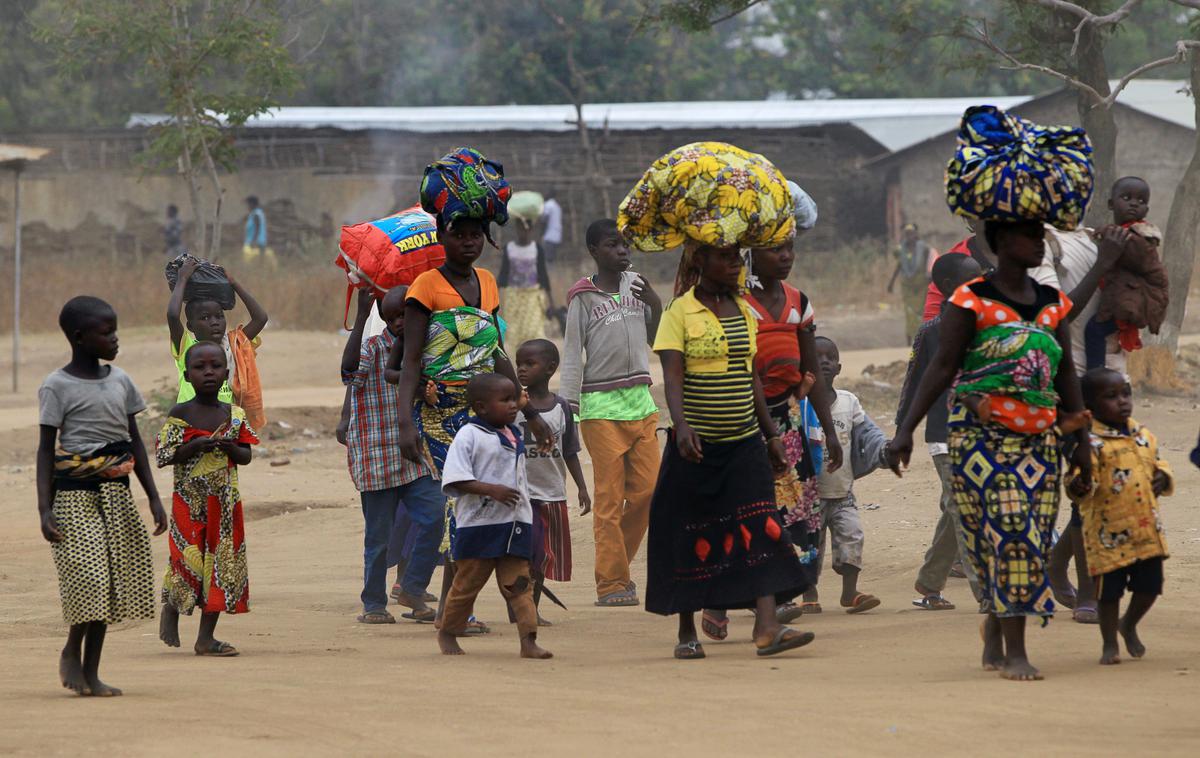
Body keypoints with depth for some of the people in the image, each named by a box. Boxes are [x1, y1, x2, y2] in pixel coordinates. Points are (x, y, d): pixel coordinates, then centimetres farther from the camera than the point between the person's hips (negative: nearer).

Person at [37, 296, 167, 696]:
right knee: (88, 575, -15)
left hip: (116, 493, 6)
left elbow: (134, 442, 15)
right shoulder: (56, 387, -6)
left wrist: (154, 497, 11)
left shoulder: (120, 381, 10)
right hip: (75, 493, -6)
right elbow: (46, 449, -6)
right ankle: (72, 651, 8)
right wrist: (44, 509, -14)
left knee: (111, 579, 3)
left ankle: (91, 671, 10)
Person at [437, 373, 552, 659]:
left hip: (515, 525, 6)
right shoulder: (468, 436, -11)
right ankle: (448, 632, 25)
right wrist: (492, 490, -25)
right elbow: (455, 479, -19)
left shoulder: (515, 436, 13)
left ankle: (528, 640, -8)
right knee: (467, 582, 7)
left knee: (519, 583, -2)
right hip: (479, 525, -6)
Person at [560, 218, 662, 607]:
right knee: (609, 497, -5)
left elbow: (658, 340, 18)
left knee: (647, 489, 0)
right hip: (602, 405, -5)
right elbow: (573, 355, -1)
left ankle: (617, 566, 16)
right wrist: (568, 406, -8)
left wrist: (656, 304, 1)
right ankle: (612, 584, -2)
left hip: (641, 401, 5)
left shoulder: (637, 285, 13)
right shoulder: (583, 297, -1)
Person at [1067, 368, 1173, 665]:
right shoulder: (1090, 442, -12)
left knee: (1149, 585, 10)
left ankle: (1129, 624, 37)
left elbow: (1158, 464, 23)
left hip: (1148, 528, 6)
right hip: (1110, 531, -6)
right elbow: (1084, 474, -20)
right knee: (1109, 589, 2)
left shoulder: (1143, 436, 10)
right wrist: (1078, 487, -41)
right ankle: (1109, 644, 19)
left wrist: (1163, 478, 3)